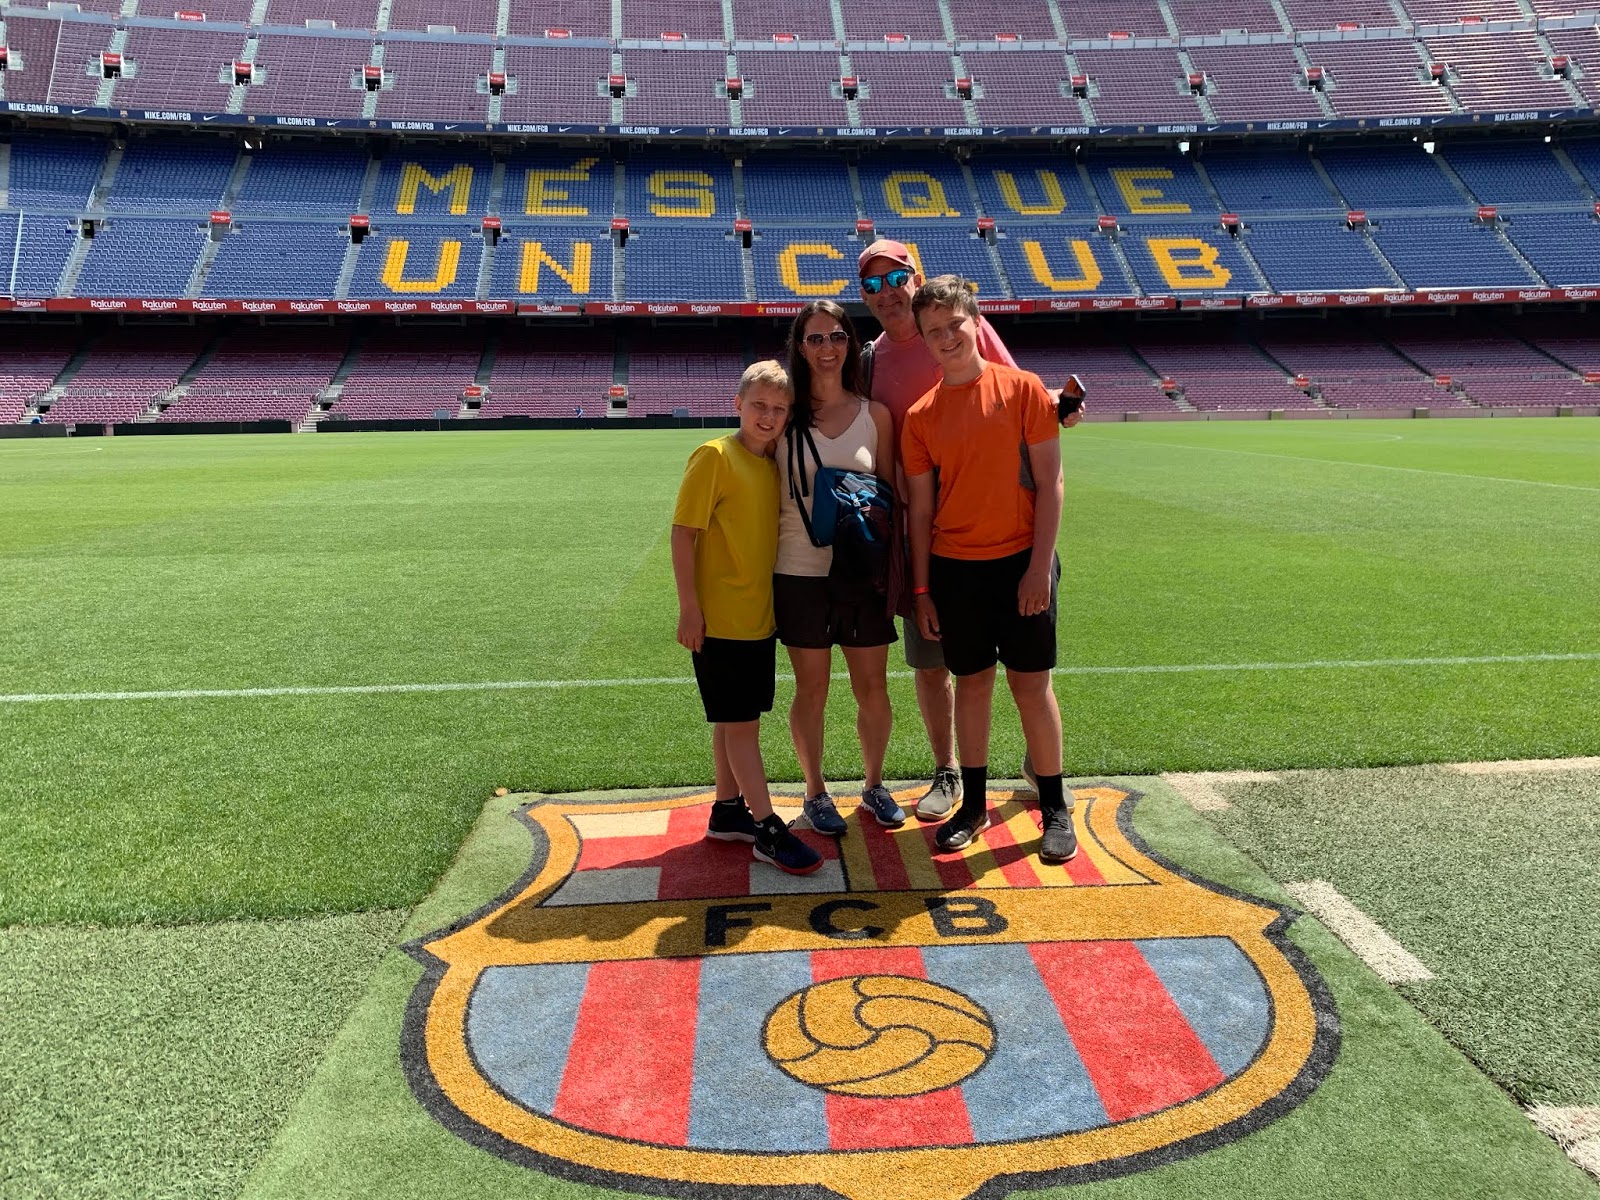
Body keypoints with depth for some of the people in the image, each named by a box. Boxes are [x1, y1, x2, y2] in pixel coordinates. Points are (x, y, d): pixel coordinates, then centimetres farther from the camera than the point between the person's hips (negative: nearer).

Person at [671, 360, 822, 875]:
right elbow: (683, 531, -14)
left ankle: (728, 810, 29)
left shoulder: (774, 464, 9)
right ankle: (767, 828, 6)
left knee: (734, 720, 16)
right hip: (720, 618, -7)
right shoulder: (715, 457, -12)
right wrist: (689, 608, -17)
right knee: (741, 722, -1)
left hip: (759, 617, 7)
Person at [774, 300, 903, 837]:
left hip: (862, 568, 1)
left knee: (872, 685, 8)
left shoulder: (875, 414, 3)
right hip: (799, 569, -1)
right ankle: (815, 792, 26)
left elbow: (891, 495, 7)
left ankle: (873, 784, 30)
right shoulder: (785, 413, 0)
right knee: (812, 688, 8)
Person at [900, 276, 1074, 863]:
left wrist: (1039, 566, -11)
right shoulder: (920, 416, 4)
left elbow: (1049, 482, -5)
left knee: (1031, 683, 3)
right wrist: (922, 589, 4)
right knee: (972, 682, 11)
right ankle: (974, 804, 24)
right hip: (954, 567, 2)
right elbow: (920, 510, 6)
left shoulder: (1022, 389, -4)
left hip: (1021, 561, -2)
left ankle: (1055, 809, 17)